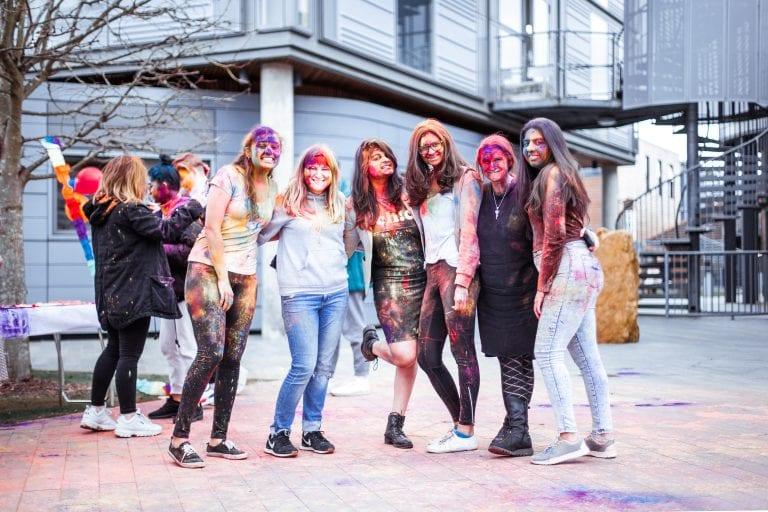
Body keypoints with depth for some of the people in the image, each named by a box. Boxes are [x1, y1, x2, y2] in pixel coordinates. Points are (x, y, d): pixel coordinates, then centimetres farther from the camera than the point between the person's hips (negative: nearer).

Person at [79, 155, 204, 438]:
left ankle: (95, 411, 23)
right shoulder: (131, 211, -17)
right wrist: (190, 209, -11)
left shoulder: (101, 212, 9)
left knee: (113, 349, 18)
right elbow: (166, 230, -20)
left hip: (112, 295, 9)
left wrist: (152, 214, 7)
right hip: (134, 293, -9)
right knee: (129, 354, -2)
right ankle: (129, 418, 4)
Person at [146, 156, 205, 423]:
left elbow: (191, 250, -22)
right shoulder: (161, 212, 13)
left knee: (187, 347, -3)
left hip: (186, 288, -9)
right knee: (169, 346, 14)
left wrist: (160, 248, -17)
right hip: (169, 288, 9)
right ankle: (176, 399, 23)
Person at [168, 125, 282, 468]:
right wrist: (223, 279, -14)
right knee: (211, 352, -16)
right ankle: (179, 438, -8)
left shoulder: (272, 188, 12)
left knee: (232, 358, 3)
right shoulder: (229, 176, -8)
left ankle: (218, 438, 11)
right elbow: (212, 229, -13)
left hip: (245, 278, 7)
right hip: (208, 271, -6)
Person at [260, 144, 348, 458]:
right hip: (300, 293, -5)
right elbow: (261, 235, 0)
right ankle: (278, 432, 2)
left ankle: (312, 430, 17)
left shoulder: (339, 203, 13)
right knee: (304, 367, -11)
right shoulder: (288, 203, -1)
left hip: (336, 292, 5)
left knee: (324, 367, 6)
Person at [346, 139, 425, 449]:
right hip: (389, 283, -2)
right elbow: (350, 246, 10)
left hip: (420, 280, 2)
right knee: (404, 354, -16)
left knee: (409, 357, 2)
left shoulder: (407, 193, 5)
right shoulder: (357, 205, 3)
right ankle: (372, 343, 19)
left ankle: (395, 425, 13)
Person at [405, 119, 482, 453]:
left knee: (462, 350, -6)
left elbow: (469, 232, -9)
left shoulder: (464, 178, -1)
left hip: (456, 269, -7)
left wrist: (462, 282, -16)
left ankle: (466, 433, -1)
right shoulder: (422, 186, 21)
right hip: (433, 272, 8)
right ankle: (459, 422, 16)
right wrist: (431, 274, 6)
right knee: (427, 356, 5)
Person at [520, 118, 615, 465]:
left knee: (547, 352, -12)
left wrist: (542, 286, -12)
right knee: (587, 356, 8)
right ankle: (603, 437, 10)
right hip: (582, 270, 10)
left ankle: (568, 437, -17)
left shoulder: (552, 174, -7)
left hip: (568, 268, -10)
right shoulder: (561, 175, 23)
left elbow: (554, 233, -14)